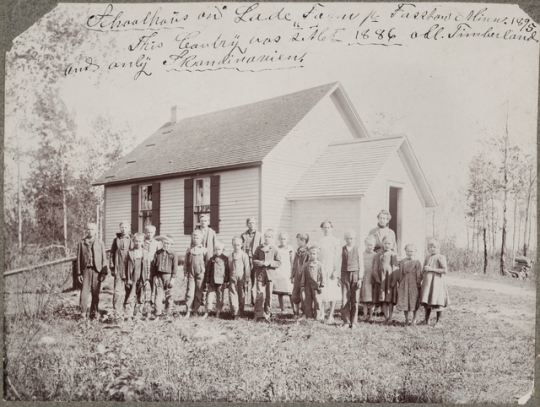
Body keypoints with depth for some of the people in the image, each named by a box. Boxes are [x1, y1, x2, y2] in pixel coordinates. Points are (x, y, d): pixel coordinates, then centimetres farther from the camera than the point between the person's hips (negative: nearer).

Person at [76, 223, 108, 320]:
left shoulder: (100, 243, 8)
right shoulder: (81, 243, 7)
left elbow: (104, 258, 6)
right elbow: (79, 259, 6)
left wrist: (104, 272, -1)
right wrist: (79, 273, 0)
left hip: (97, 270, 0)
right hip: (86, 269, 0)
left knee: (95, 293, 4)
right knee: (84, 292, -6)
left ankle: (94, 313, 15)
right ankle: (83, 313, 3)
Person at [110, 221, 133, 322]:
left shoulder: (132, 240, 5)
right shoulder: (116, 240, 8)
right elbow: (112, 254, 11)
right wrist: (112, 268, 5)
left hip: (130, 269, 1)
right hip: (118, 269, -1)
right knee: (118, 291, -9)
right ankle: (118, 313, -7)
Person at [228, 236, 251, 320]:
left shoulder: (244, 256, -5)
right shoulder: (230, 256, 5)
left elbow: (247, 269, -5)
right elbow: (228, 268, 11)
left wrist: (247, 280, -6)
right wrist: (227, 279, 11)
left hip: (241, 279, -2)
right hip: (232, 279, 2)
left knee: (241, 295, 8)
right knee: (233, 295, -4)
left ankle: (240, 310, 25)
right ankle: (235, 313, -2)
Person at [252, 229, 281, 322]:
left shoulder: (275, 249, 3)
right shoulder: (259, 248, 5)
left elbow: (279, 262, 0)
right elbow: (254, 260, 4)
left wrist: (270, 263, -15)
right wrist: (262, 263, -14)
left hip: (270, 274, 0)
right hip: (260, 273, 0)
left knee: (269, 295, 5)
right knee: (260, 294, -8)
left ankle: (267, 314, 15)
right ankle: (259, 313, -3)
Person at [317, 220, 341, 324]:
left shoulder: (335, 241, 0)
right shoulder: (320, 241, 9)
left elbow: (338, 258, -4)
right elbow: (317, 256, 11)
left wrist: (336, 271, -11)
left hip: (332, 270, -2)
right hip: (321, 269, 2)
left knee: (333, 292, -1)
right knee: (322, 293, 0)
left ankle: (331, 315, 5)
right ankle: (322, 314, 6)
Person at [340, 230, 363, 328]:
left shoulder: (358, 250, 4)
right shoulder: (342, 250, 6)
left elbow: (361, 265, 3)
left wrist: (360, 278, -4)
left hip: (355, 275, -1)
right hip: (345, 275, 1)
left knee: (355, 299, 2)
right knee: (344, 299, -1)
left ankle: (353, 322, 10)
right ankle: (346, 321, 7)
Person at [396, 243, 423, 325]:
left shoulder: (417, 262, -1)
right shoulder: (402, 262, 7)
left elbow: (419, 275, -2)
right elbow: (400, 274, 9)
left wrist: (419, 283, -8)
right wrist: (399, 283, 4)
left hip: (413, 284, -2)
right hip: (404, 284, 2)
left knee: (414, 301, 2)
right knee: (404, 301, 3)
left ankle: (414, 319, 14)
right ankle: (406, 319, 15)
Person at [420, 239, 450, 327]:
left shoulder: (440, 257, -5)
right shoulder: (427, 258, 14)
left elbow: (445, 270, -14)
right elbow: (423, 270, 23)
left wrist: (432, 269, -16)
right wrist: (425, 269, -1)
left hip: (437, 281, -6)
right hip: (427, 281, 6)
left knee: (438, 302, -2)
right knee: (427, 302, 7)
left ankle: (438, 321, 8)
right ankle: (426, 320, 17)